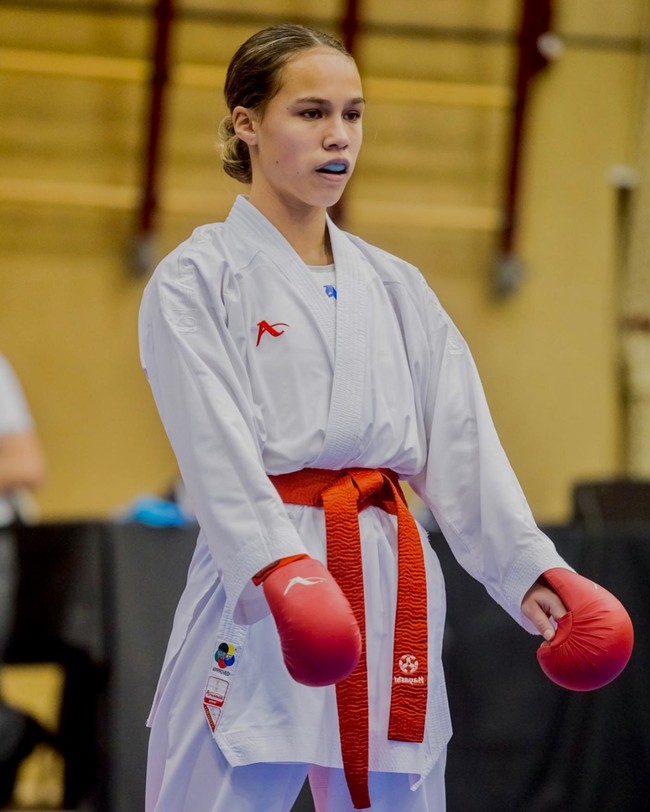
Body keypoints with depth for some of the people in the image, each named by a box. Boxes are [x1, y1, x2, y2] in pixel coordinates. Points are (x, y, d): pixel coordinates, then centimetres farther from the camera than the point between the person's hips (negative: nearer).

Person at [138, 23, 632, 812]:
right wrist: (276, 567, -30)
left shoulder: (396, 288, 15)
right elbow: (216, 445, -14)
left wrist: (525, 564, -8)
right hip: (253, 589, -5)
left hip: (389, 590, 5)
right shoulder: (195, 281, -1)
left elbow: (460, 442, 7)